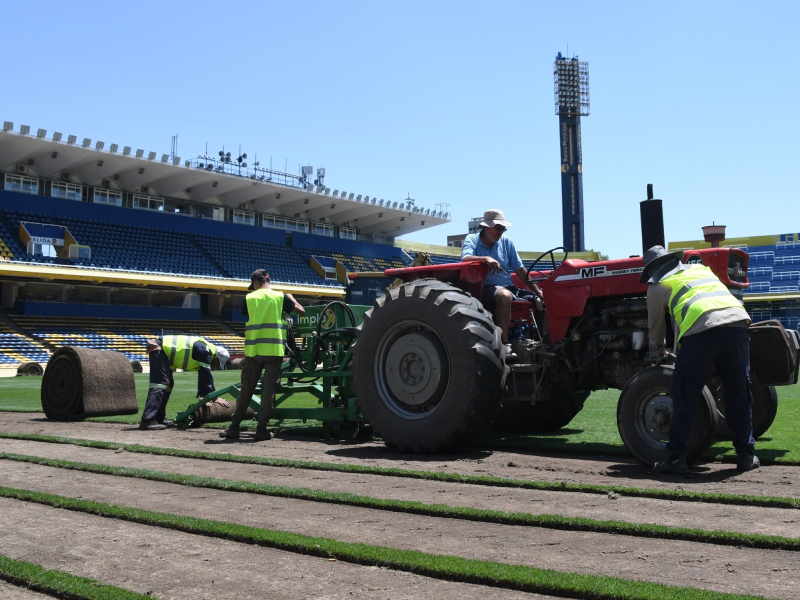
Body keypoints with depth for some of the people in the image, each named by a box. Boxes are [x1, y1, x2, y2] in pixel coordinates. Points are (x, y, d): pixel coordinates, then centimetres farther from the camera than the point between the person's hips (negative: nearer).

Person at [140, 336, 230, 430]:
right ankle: (147, 421, -22)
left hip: (163, 350, 11)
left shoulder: (205, 350, 13)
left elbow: (202, 375, 18)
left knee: (168, 384, 14)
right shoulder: (204, 351, -16)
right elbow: (207, 375, -16)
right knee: (160, 385, -16)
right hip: (159, 349, -11)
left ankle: (159, 418, 20)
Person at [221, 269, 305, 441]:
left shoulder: (249, 298, 4)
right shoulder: (280, 297, 1)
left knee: (246, 390, 10)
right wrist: (291, 298, 25)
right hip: (274, 349, -1)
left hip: (253, 350, 1)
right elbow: (301, 311, 7)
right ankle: (261, 429, 2)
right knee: (268, 390, 2)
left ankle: (234, 427, 15)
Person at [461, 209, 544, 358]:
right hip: (486, 288, -5)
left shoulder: (506, 242, 13)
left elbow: (520, 270, 13)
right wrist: (486, 259, -37)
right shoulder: (472, 240, 2)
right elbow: (465, 259, -20)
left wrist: (537, 290, 5)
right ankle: (504, 344, -35)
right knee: (505, 295, -39)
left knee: (541, 301, -13)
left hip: (509, 287, 6)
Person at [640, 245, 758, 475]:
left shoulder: (657, 286, 20)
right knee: (739, 394, 14)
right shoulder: (701, 268, 33)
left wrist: (658, 351, 48)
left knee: (685, 397, 3)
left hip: (701, 329, -4)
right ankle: (747, 455, 20)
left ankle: (676, 458, 3)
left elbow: (656, 327, 28)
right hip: (737, 321, 4)